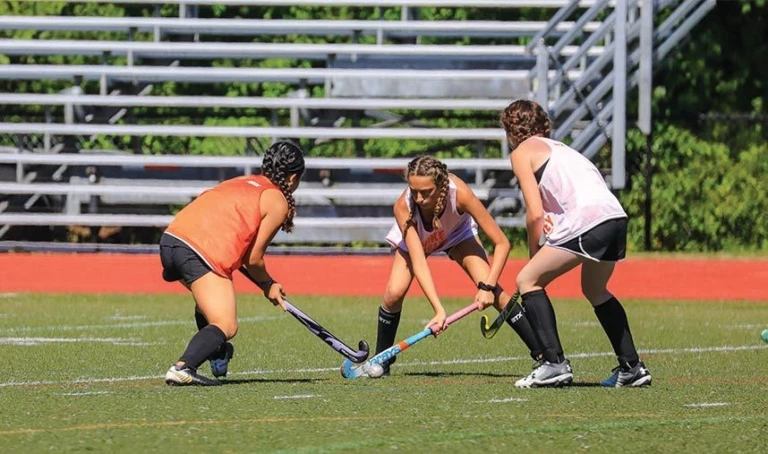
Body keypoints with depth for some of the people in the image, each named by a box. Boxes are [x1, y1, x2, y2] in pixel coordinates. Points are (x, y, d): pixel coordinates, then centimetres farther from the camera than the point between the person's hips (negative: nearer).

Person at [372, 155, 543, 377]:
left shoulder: (459, 194, -39)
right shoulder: (403, 206, -38)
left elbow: (501, 243, -32)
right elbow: (418, 261, -40)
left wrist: (488, 286, -42)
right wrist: (438, 309, -49)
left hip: (457, 234, 0)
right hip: (414, 237, 0)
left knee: (493, 291, -18)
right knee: (394, 292, -21)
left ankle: (542, 354, -10)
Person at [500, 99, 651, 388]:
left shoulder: (522, 152, 10)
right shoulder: (559, 148, 32)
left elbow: (535, 214, 1)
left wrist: (534, 254, 13)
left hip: (587, 220, -8)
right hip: (616, 216, 8)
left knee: (528, 280, 2)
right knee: (595, 291, 30)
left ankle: (554, 364, -8)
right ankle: (632, 367, 30)